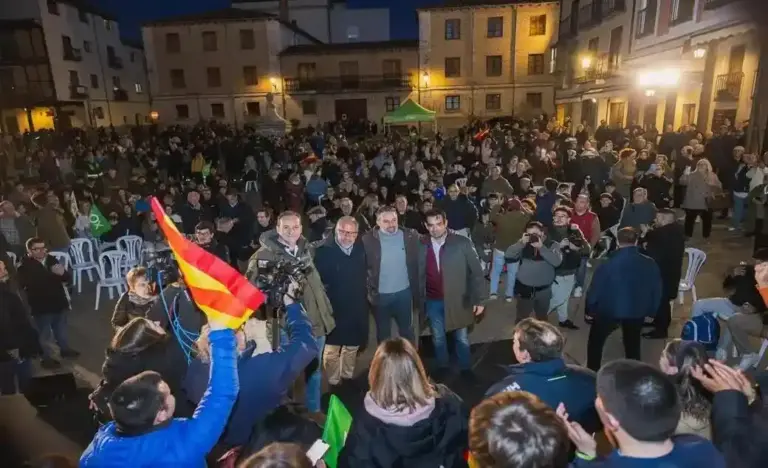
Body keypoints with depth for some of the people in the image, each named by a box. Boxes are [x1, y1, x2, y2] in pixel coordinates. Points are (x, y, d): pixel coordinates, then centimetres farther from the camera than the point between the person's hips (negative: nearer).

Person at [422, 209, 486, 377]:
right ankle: (442, 369, 41)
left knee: (462, 338, 17)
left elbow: (476, 271, -9)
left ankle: (466, 370, 38)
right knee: (438, 338, 20)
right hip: (432, 302, 2)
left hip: (458, 300, -2)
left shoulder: (462, 243, -13)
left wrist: (480, 299, -10)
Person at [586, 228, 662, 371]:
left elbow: (595, 291, -11)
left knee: (595, 341, 17)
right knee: (633, 345, 20)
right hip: (637, 311, 3)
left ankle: (592, 373, 22)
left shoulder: (607, 265, -19)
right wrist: (651, 310, 16)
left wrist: (591, 309, 6)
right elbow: (657, 290, 2)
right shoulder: (650, 264, -10)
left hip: (609, 310, -2)